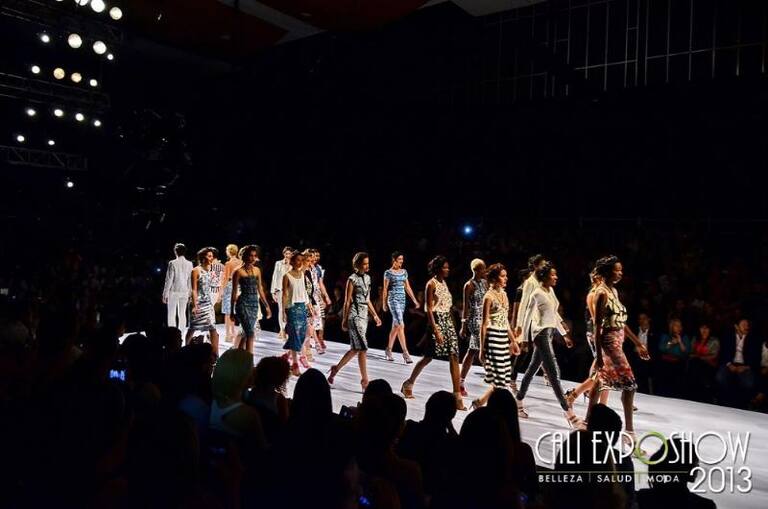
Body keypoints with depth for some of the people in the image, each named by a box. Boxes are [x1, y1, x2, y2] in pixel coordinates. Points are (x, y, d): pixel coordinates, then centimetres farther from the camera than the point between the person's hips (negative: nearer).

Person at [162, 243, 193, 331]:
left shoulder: (172, 263, -8)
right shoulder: (189, 264, 0)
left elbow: (169, 279, -8)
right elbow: (190, 280, 3)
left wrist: (165, 294, -2)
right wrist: (189, 294, 11)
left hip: (173, 292, -3)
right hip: (185, 292, 3)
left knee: (172, 314, 4)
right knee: (182, 314, 9)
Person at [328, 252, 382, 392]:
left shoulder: (367, 278, 13)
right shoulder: (352, 279, -9)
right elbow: (347, 302, -8)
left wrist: (375, 315, 15)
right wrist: (344, 320, -8)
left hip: (364, 315, 8)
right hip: (355, 315, -8)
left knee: (355, 349, 13)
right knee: (362, 348, -9)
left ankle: (336, 368, 30)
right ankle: (364, 380, -3)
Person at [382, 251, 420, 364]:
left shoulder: (404, 272, 12)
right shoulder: (388, 272, -4)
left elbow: (408, 287, 14)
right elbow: (385, 289, -2)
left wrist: (414, 300, 8)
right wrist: (384, 303, -2)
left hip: (402, 299, 6)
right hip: (393, 299, -6)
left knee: (395, 326, 12)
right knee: (401, 325, -14)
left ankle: (388, 350, 25)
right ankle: (405, 352, -14)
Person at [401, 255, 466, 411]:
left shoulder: (444, 283, 13)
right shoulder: (431, 284, -9)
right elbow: (429, 310, -14)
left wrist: (450, 325, 14)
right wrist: (436, 330, -20)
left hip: (448, 322, 7)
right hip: (437, 322, -7)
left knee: (454, 357, -1)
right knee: (428, 357, 0)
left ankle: (457, 395, 3)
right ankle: (408, 384, 17)